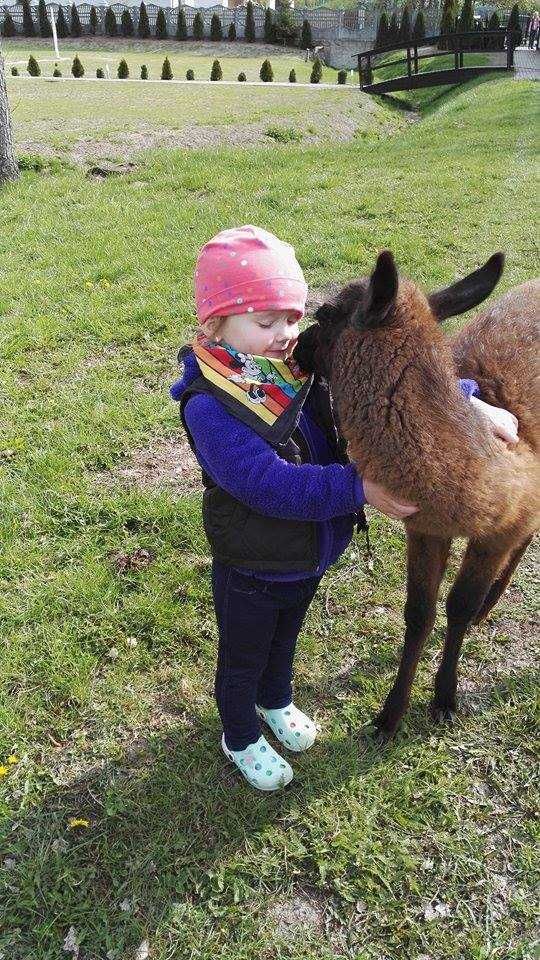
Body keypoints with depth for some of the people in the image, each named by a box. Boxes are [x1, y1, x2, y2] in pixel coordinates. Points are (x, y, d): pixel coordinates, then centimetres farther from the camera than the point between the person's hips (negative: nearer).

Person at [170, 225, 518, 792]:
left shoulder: (305, 366, -12)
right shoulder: (208, 406, -30)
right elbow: (269, 484, -37)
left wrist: (466, 402, -20)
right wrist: (359, 488, -40)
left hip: (310, 558, 6)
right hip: (252, 573, -6)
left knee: (285, 638, 33)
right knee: (242, 659, 22)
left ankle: (276, 701, 63)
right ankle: (240, 738, 50)